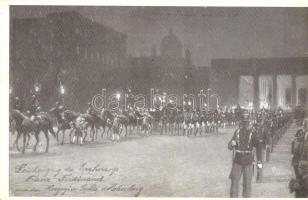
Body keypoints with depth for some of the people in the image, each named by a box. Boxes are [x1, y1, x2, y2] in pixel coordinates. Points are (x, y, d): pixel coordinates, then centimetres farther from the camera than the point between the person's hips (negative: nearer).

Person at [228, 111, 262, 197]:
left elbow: (258, 147, -1)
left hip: (248, 162, -1)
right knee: (234, 181, 1)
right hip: (237, 161, 1)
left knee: (247, 182, 4)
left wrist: (259, 161, -6)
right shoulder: (236, 133, 2)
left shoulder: (252, 134, -4)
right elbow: (229, 147, 6)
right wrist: (231, 143, -19)